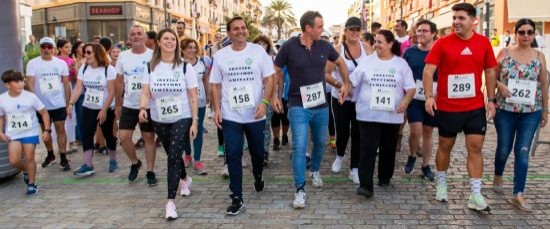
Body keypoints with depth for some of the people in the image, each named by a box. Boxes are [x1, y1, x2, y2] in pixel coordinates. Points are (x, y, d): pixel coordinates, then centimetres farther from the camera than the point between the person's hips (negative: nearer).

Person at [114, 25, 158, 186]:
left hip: (149, 105, -3)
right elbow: (119, 81, 9)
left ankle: (150, 171, 17)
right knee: (123, 137, -1)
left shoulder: (153, 56, -7)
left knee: (149, 138, 6)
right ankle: (135, 163, 24)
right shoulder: (123, 56, 2)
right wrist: (117, 104, 10)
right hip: (129, 105, 3)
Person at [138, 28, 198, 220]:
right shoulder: (151, 67, 2)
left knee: (173, 157, -11)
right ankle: (185, 179, 48)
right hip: (159, 121, 3)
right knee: (172, 155, 18)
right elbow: (146, 92, -3)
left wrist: (195, 121, -10)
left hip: (182, 119, -3)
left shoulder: (185, 67, -5)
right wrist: (143, 108, -25)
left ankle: (170, 201, -7)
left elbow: (193, 96, -5)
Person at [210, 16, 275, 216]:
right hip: (230, 116, 0)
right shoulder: (220, 56, 2)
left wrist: (264, 102, -17)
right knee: (233, 156, -2)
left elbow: (269, 79, -3)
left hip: (256, 115, 0)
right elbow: (215, 85, 7)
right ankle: (237, 199, 6)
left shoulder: (258, 51, -2)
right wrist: (217, 109, -3)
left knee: (257, 152, 16)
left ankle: (258, 177, 48)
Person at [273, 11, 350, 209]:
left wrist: (346, 84, 14)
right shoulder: (289, 46, -11)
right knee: (299, 147, -9)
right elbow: (275, 71, -1)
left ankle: (315, 171, 46)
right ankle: (300, 190, -1)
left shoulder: (324, 46, -1)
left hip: (321, 106, 4)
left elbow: (340, 62, 17)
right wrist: (273, 96, -5)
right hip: (298, 107, -4)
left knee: (320, 143, 19)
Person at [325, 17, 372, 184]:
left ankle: (354, 168, 17)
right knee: (342, 132, 7)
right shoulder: (338, 49, -7)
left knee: (357, 133, 4)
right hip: (341, 98, -1)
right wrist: (339, 84, -23)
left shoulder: (366, 48, -1)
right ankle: (339, 156, 39)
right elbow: (326, 74, -10)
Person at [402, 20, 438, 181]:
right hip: (414, 98, 0)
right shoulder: (410, 52, 1)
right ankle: (412, 157, 19)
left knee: (428, 132, 9)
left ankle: (426, 166, 22)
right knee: (415, 131, -9)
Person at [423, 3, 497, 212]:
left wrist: (491, 99, 4)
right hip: (447, 106, -2)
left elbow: (490, 72, 9)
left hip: (475, 107, 2)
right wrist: (429, 96, -23)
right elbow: (428, 70, -11)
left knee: (475, 148, 1)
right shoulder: (442, 43, -7)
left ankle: (475, 195, 7)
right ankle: (441, 184, 30)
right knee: (445, 145, 11)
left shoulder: (483, 43, 1)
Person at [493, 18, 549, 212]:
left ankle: (518, 194, 1)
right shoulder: (504, 53, 0)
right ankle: (498, 176, 39)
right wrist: (499, 85, -17)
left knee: (523, 152, -2)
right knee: (504, 148, 10)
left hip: (531, 112, 1)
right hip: (505, 110, -1)